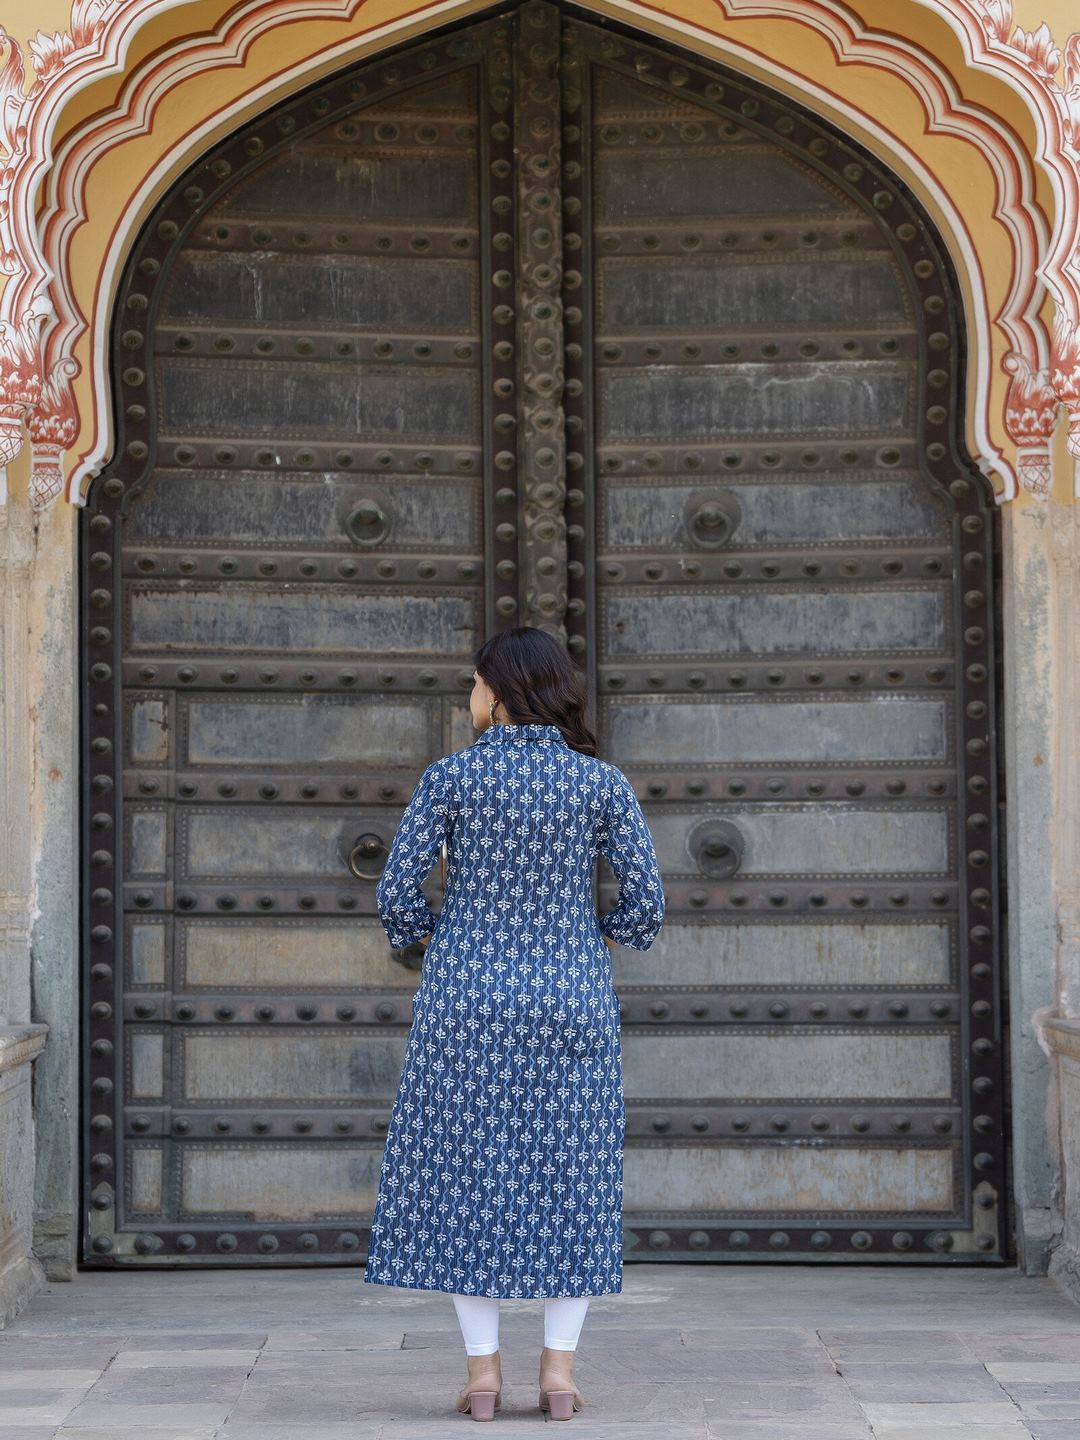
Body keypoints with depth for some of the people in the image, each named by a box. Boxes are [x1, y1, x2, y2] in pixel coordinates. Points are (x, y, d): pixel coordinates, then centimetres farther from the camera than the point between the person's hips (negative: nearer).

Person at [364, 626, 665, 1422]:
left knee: (466, 1181, 7)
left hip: (467, 1004, -1)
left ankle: (483, 1374, 4)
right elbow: (647, 901, -5)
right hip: (568, 1006, 1)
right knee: (567, 1181, 9)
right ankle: (559, 1374, 4)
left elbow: (398, 891, -5)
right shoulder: (604, 782, -2)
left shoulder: (450, 776, -5)